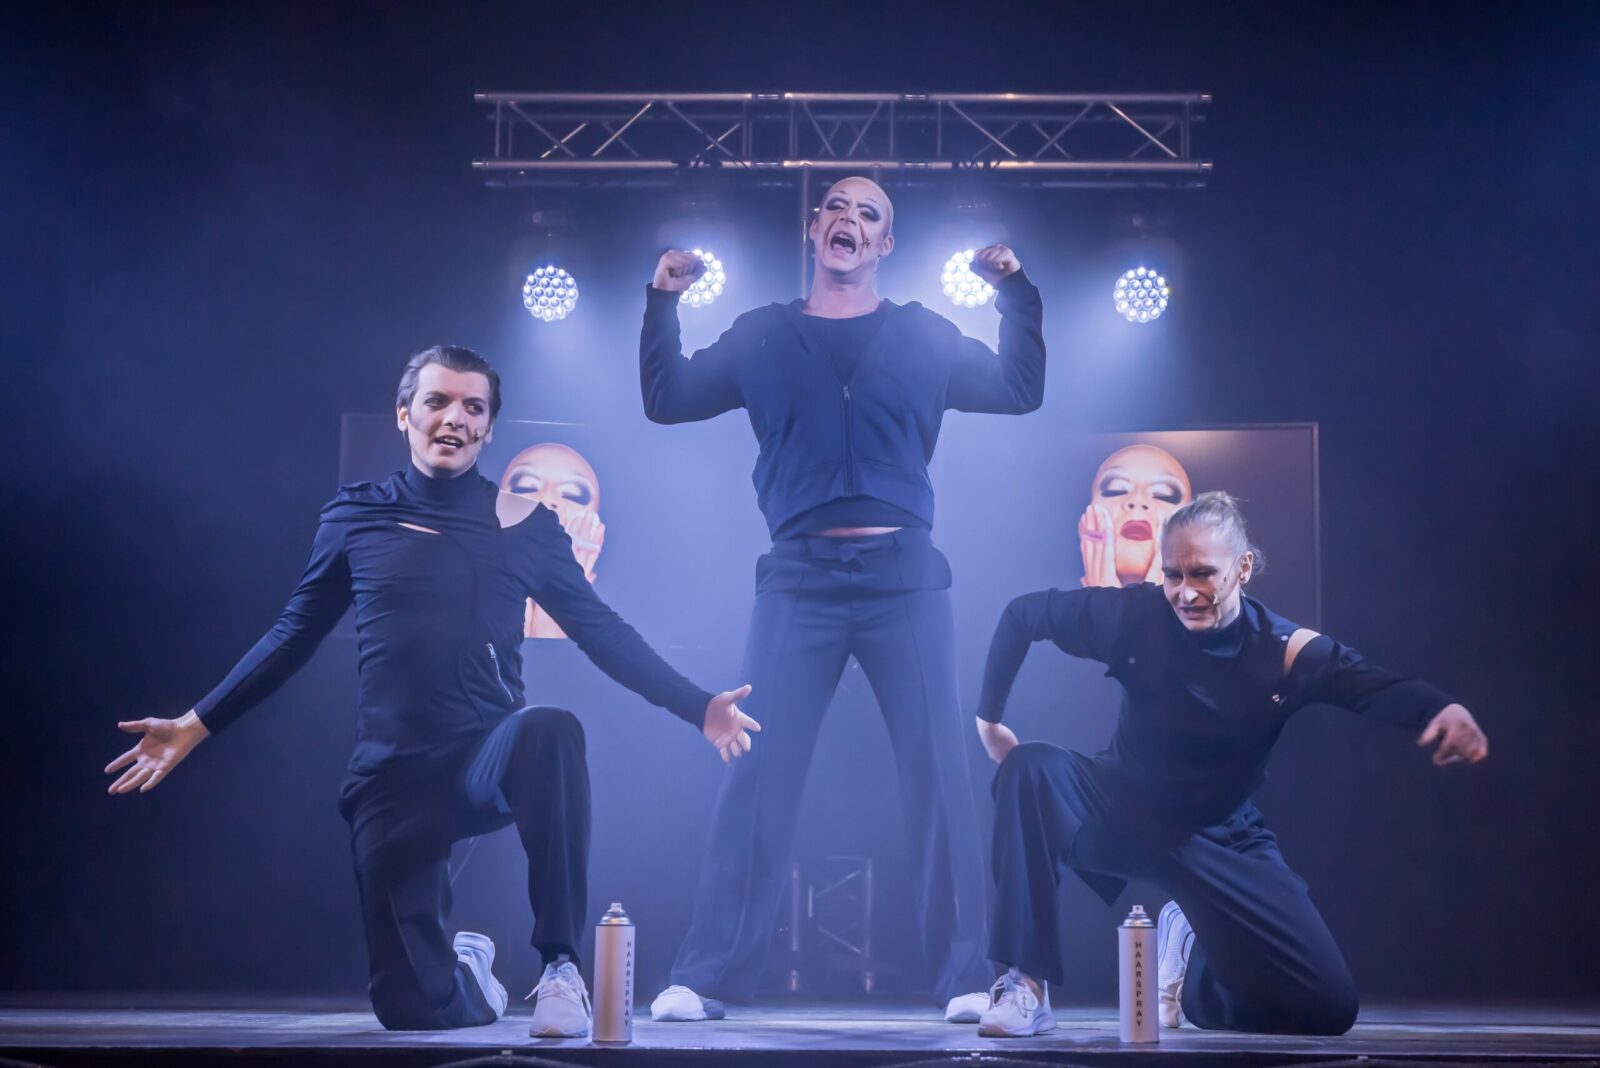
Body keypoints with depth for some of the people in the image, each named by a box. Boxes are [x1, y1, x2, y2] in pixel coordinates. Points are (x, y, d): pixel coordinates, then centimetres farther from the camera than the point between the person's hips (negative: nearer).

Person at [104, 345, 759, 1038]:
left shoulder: (525, 526, 5)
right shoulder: (355, 518, 6)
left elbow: (601, 633, 9)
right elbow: (293, 637, 12)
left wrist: (698, 708, 3)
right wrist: (195, 726, 10)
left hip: (488, 760, -1)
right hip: (391, 779, 1)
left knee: (551, 731, -38)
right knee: (411, 1006, -7)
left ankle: (560, 965, -25)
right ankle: (464, 967, 34)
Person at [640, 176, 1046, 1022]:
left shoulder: (925, 336, 13)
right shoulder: (762, 335, 13)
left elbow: (1020, 393, 12)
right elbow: (667, 401, 12)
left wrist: (1016, 293, 3)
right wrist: (661, 304, 2)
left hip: (903, 575, 0)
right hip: (799, 578, 0)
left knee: (937, 774, -2)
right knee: (759, 773, -5)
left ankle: (965, 978, 3)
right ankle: (705, 977, -3)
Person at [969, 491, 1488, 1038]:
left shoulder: (1284, 651, -20)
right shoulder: (1135, 615, -18)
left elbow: (1374, 685, -39)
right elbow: (1023, 615, -5)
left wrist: (1445, 710, -62)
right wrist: (988, 719, -4)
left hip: (1221, 838, 0)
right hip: (1123, 809, 0)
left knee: (1329, 1007, -11)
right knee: (1033, 768, -32)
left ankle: (1195, 968, 24)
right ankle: (1027, 984, -25)